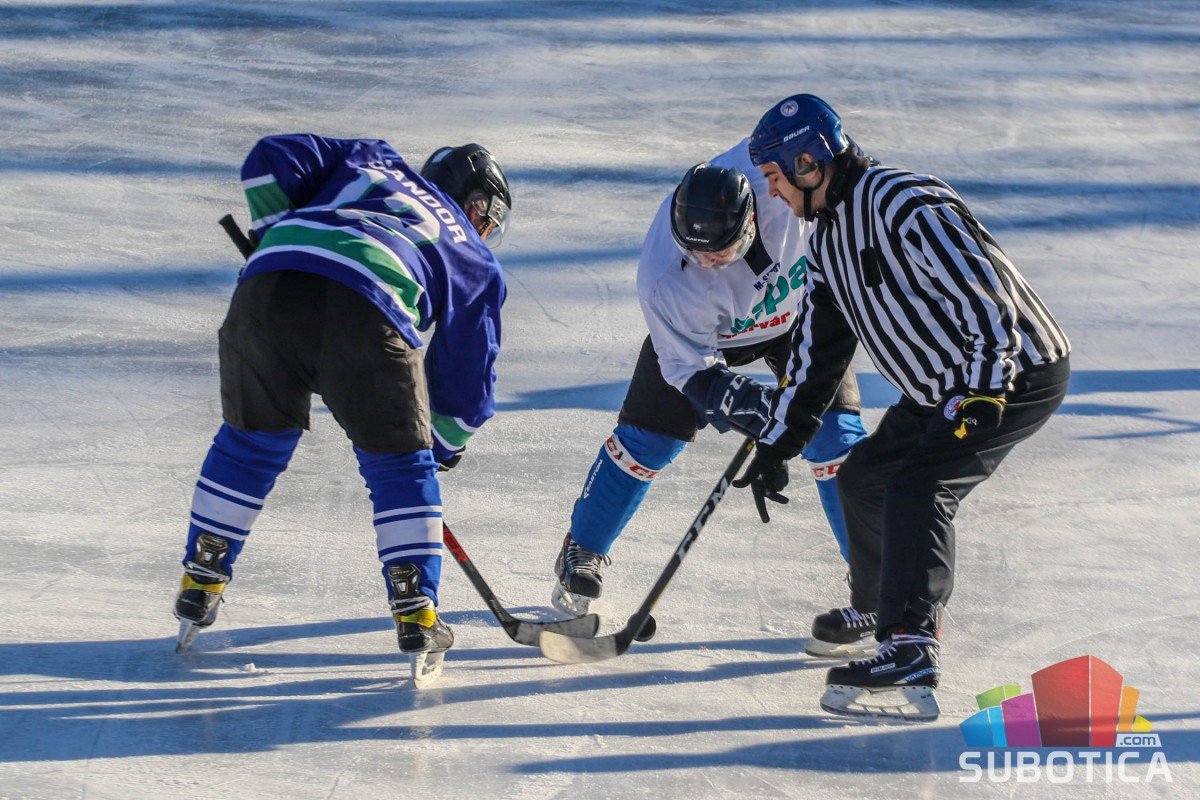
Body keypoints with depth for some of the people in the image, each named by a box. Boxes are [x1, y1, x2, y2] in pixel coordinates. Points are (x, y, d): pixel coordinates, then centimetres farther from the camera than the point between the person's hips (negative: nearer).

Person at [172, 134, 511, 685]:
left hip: (266, 287, 3)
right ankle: (416, 617, 13)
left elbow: (270, 160, 24)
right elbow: (467, 375, 30)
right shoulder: (476, 261, 31)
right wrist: (443, 447, 46)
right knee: (400, 463, 16)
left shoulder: (372, 161, 37)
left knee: (252, 438, 24)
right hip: (362, 310, -3)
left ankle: (199, 588, 30)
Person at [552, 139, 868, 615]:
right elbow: (691, 371, -29)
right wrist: (742, 406, -46)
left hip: (801, 308, 1)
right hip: (696, 332, -1)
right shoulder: (665, 284, -40)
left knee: (834, 438, -9)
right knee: (646, 438, -2)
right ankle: (582, 553, 21)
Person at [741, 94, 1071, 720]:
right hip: (942, 390, 10)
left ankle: (910, 652, -32)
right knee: (864, 477, 15)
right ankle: (877, 613, 38)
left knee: (918, 481, -24)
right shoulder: (828, 236, 10)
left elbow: (982, 288, -29)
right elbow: (817, 345, 17)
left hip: (1017, 374, -10)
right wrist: (777, 444, 16)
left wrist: (986, 386, -35)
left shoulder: (907, 205, -22)